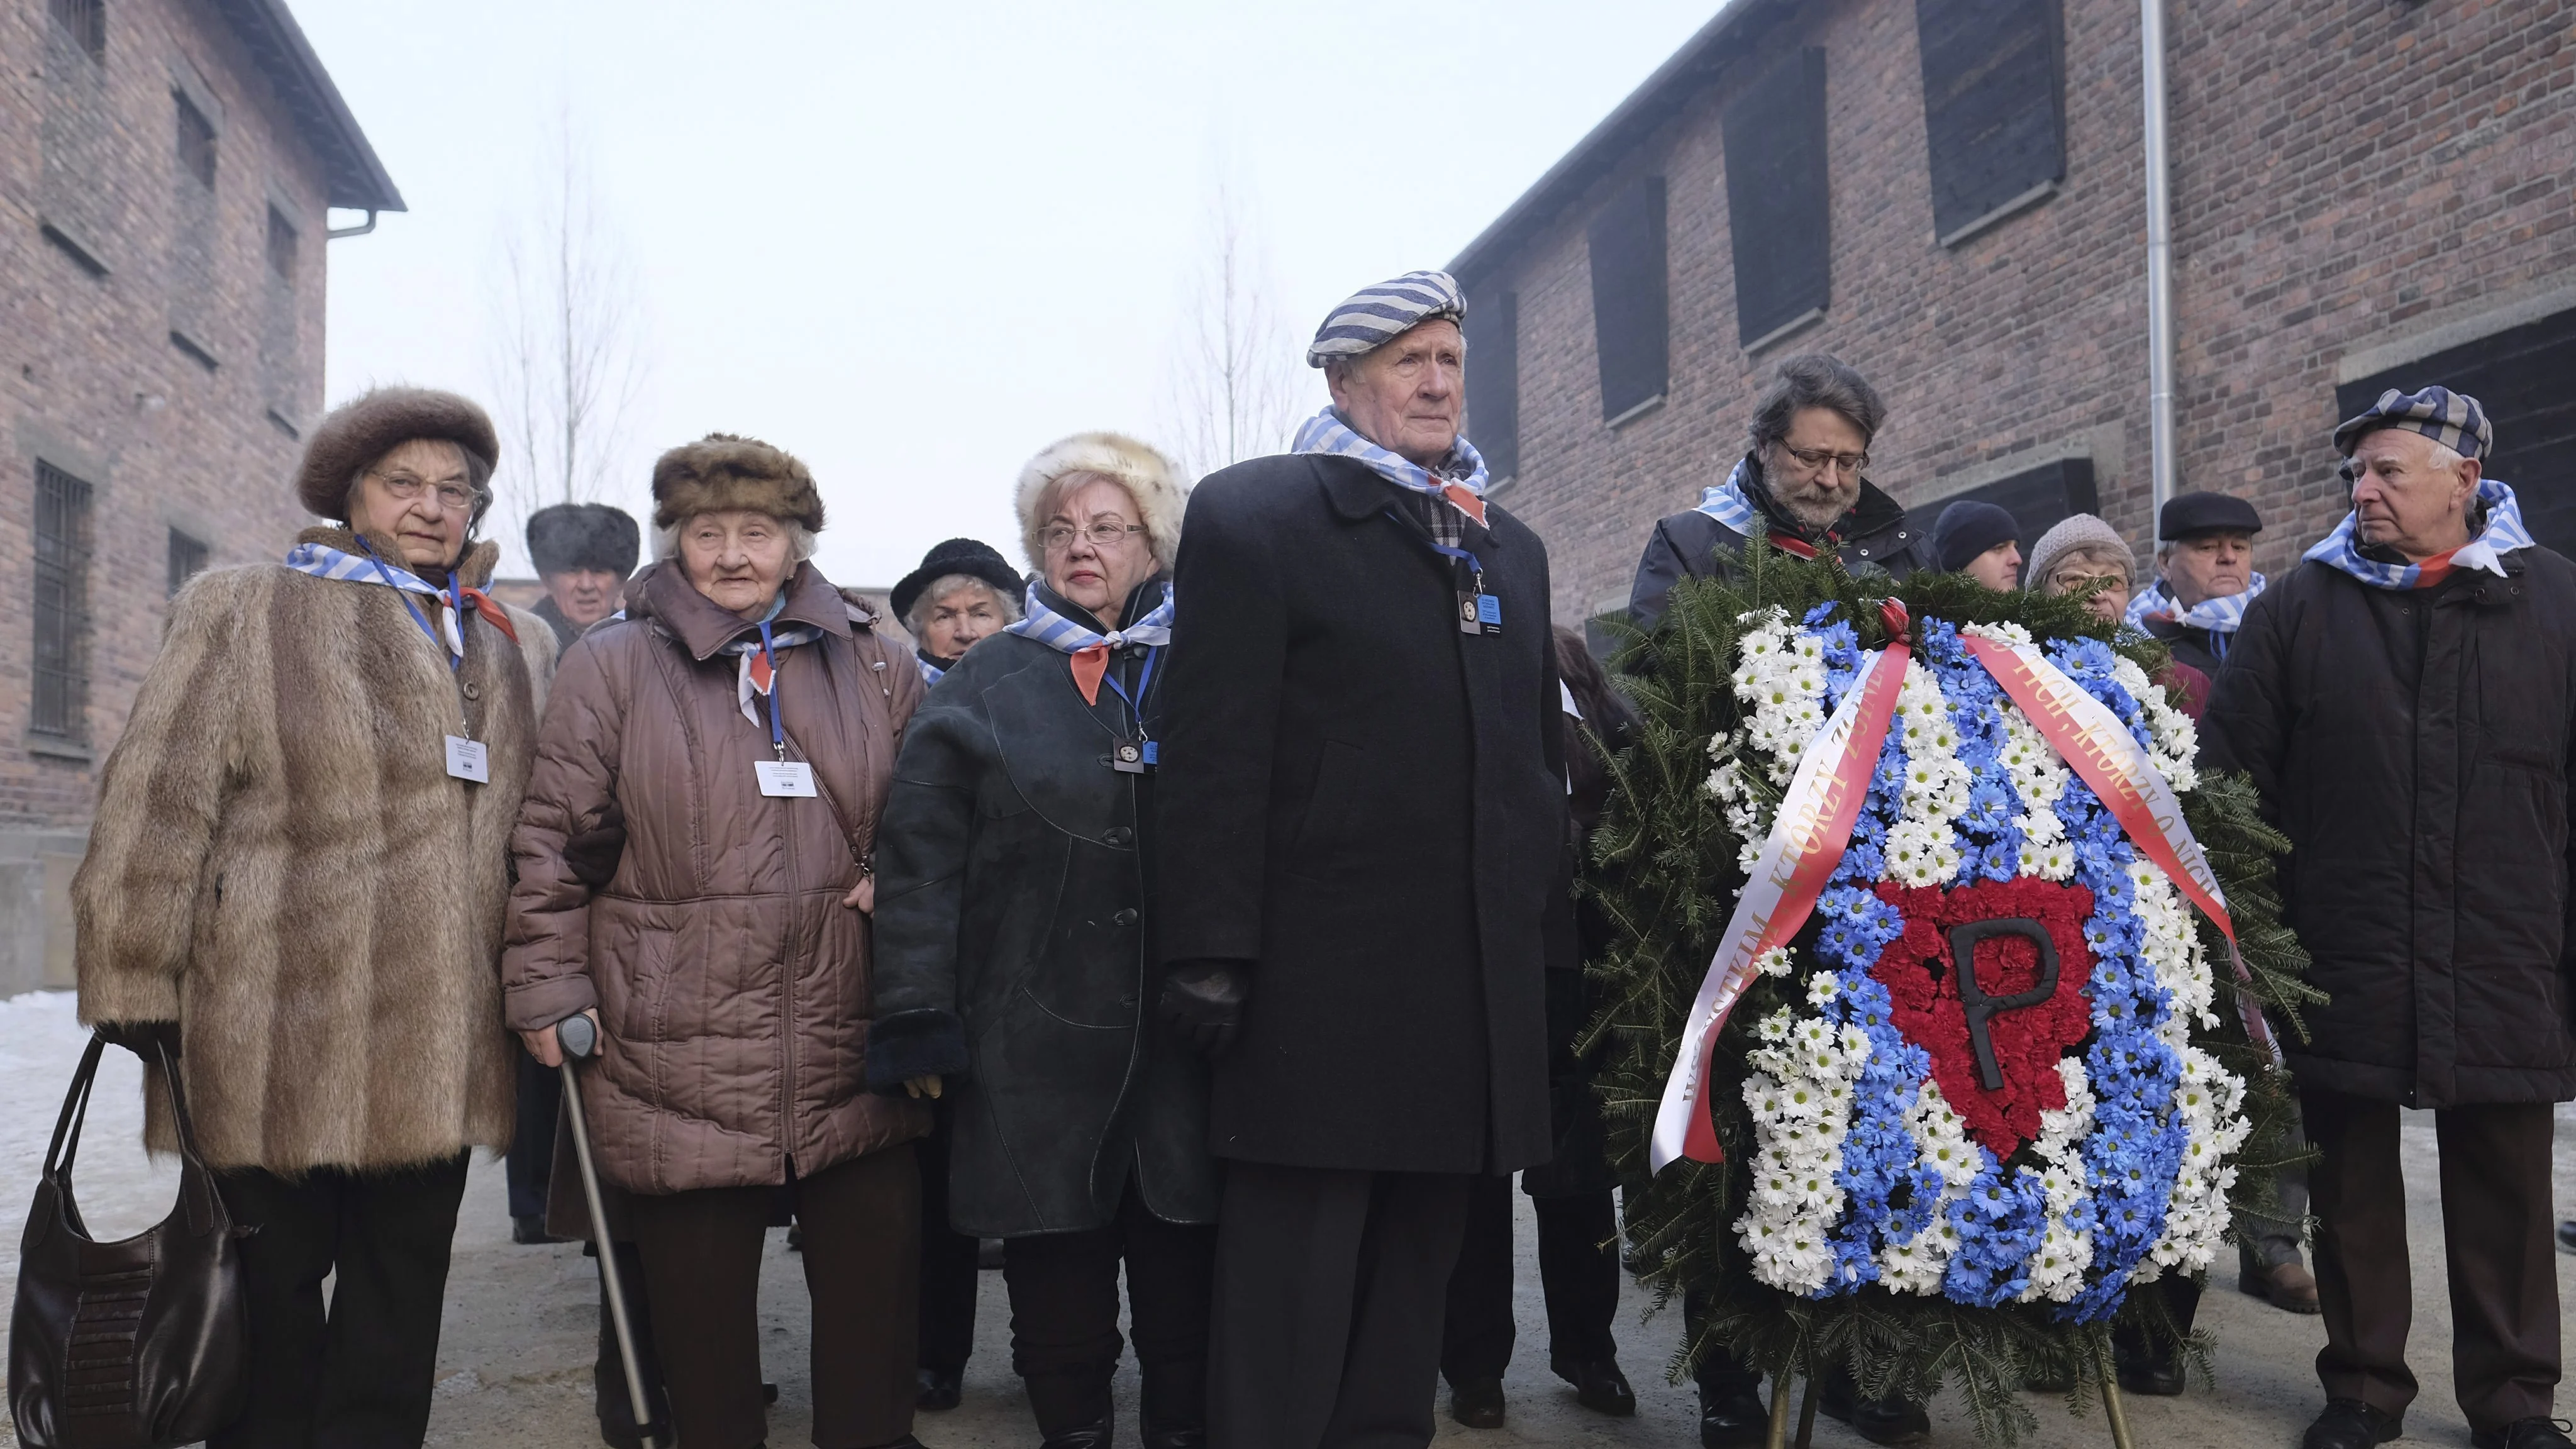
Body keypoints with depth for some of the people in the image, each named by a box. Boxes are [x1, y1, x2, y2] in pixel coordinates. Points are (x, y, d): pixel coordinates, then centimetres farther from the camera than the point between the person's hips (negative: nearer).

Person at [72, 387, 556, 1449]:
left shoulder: (516, 649, 14)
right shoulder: (242, 616, 1)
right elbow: (155, 812, -4)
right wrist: (134, 995, -9)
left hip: (440, 1056, 4)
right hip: (277, 1042, -4)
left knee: (403, 1292, 13)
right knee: (271, 1288, 6)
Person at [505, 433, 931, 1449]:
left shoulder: (872, 666, 9)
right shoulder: (612, 666, 2)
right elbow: (556, 842, 2)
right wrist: (549, 988, -1)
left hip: (849, 1050, 3)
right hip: (679, 1052, -2)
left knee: (876, 1276, 10)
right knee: (702, 1304, 9)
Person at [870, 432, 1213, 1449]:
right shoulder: (989, 681, 6)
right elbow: (922, 858, 0)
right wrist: (917, 1018, -7)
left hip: (1183, 1031, 1)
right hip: (1035, 1033, 0)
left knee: (1186, 1274, 9)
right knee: (1056, 1275, 9)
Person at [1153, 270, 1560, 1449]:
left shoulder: (1510, 548, 18)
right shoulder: (1254, 515, -3)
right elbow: (1214, 756, -10)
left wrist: (1534, 906, 16)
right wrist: (1211, 955, -14)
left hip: (1481, 990, 6)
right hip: (1319, 989, -6)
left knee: (1407, 1300, 15)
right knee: (1289, 1311, 1)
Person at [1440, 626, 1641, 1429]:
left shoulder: (1567, 657, 9)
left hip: (1571, 950, 3)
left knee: (1580, 1160, 12)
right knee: (1476, 1168, 7)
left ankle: (1587, 1350, 28)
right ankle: (1475, 1363, 20)